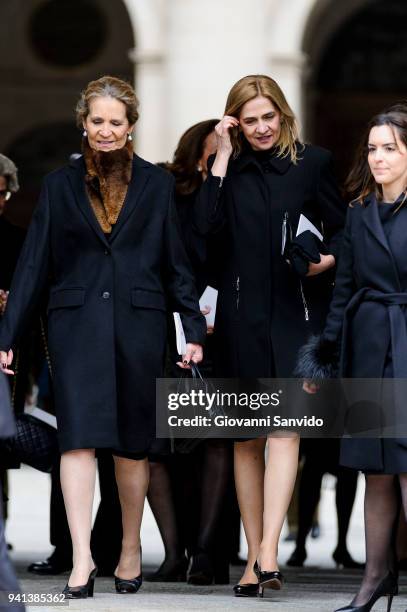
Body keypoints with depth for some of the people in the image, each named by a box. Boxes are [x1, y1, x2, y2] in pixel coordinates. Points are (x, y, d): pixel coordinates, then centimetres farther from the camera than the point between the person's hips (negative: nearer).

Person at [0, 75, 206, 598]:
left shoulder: (155, 184, 7)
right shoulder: (60, 185, 8)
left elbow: (176, 264, 8)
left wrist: (194, 330, 2)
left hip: (139, 324, 1)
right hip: (77, 324, -1)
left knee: (133, 443, 8)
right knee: (79, 437, -12)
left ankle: (131, 550, 23)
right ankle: (81, 561, -17)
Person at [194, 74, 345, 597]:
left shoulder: (312, 162, 4)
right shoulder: (229, 167, 8)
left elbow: (341, 229, 10)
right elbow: (206, 225, -7)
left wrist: (329, 259, -11)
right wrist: (222, 157, -7)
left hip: (296, 313, -2)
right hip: (242, 314, 3)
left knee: (284, 426, -15)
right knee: (246, 438, 6)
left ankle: (268, 553, -22)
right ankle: (253, 557, 11)